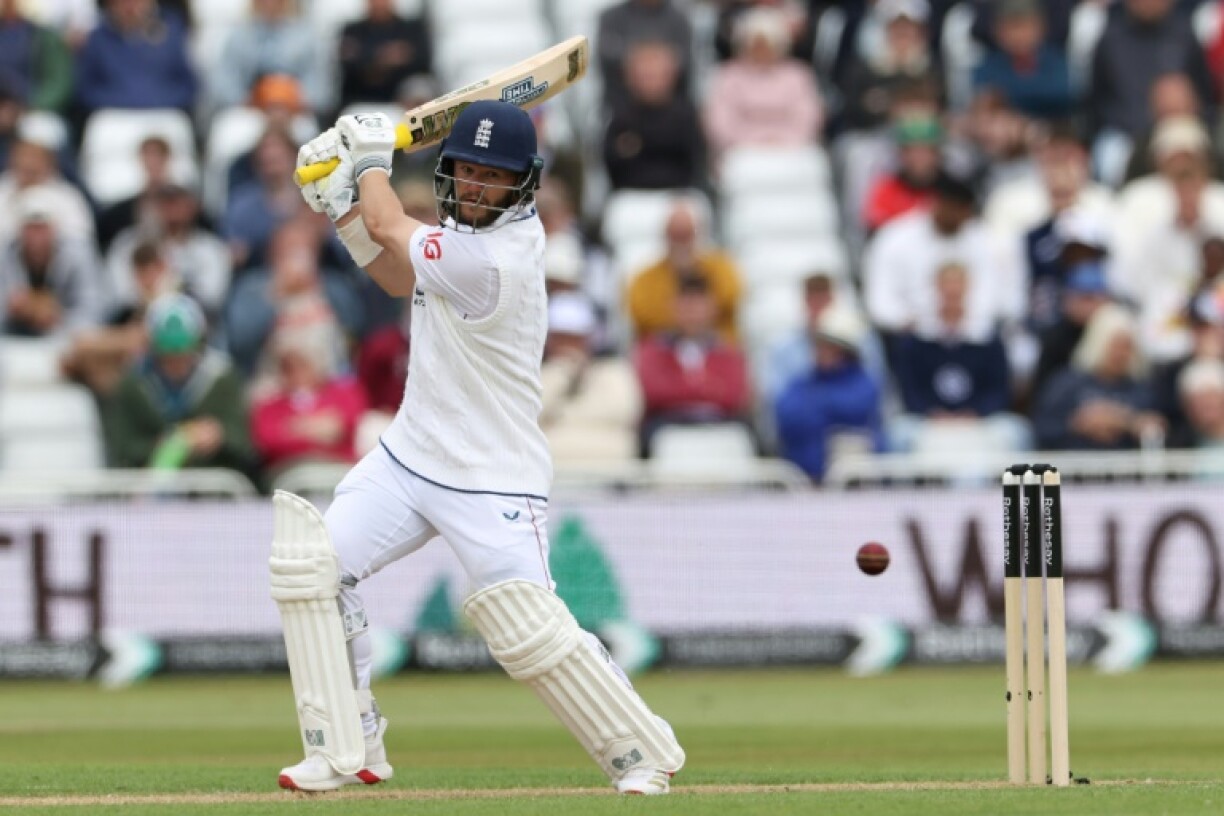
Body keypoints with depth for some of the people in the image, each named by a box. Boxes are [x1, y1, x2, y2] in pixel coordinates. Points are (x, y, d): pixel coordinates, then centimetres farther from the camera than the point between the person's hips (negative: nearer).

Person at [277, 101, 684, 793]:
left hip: (491, 483, -9)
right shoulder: (478, 230, 3)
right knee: (317, 568, 0)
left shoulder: (491, 257, -25)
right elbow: (402, 278, 17)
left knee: (531, 632, -16)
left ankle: (644, 754, 3)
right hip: (411, 454, 9)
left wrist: (371, 160, 5)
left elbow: (390, 228, -13)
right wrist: (340, 203, 7)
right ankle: (351, 750, 8)